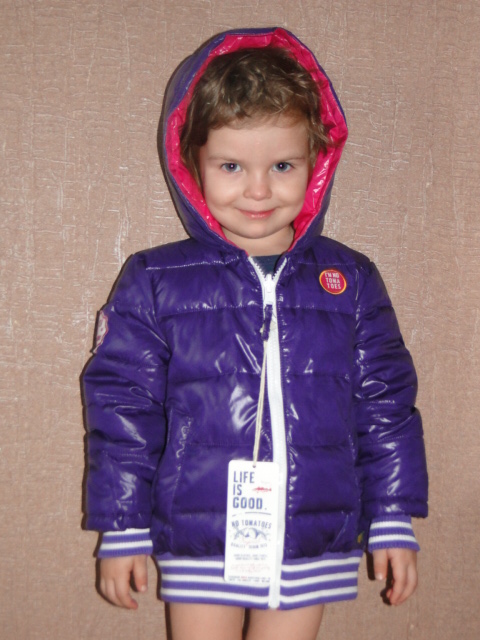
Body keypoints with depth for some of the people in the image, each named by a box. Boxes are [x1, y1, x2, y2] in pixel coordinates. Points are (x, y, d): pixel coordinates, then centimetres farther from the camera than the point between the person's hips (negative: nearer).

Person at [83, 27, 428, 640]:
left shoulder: (350, 281, 2)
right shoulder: (155, 282, -3)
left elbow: (386, 404, 7)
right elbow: (123, 406, 0)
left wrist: (394, 522, 7)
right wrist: (122, 529, 1)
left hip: (313, 549, 1)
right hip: (198, 544, -1)